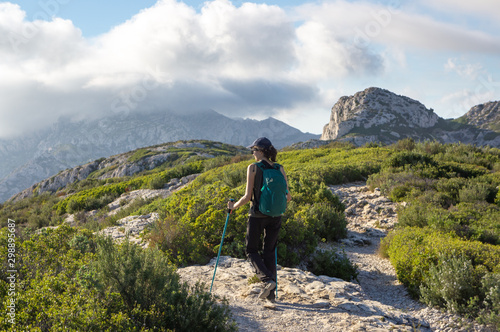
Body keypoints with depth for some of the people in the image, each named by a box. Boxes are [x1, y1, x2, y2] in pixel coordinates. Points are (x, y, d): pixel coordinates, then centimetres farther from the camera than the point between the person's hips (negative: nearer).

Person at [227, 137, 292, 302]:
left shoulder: (253, 168, -10)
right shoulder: (280, 169, 2)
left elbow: (247, 197, -13)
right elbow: (288, 197, 4)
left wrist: (234, 206, 5)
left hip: (257, 215, -4)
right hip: (275, 216, 4)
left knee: (251, 250, 13)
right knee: (270, 252, 15)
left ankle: (268, 280, -8)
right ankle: (270, 294, 16)